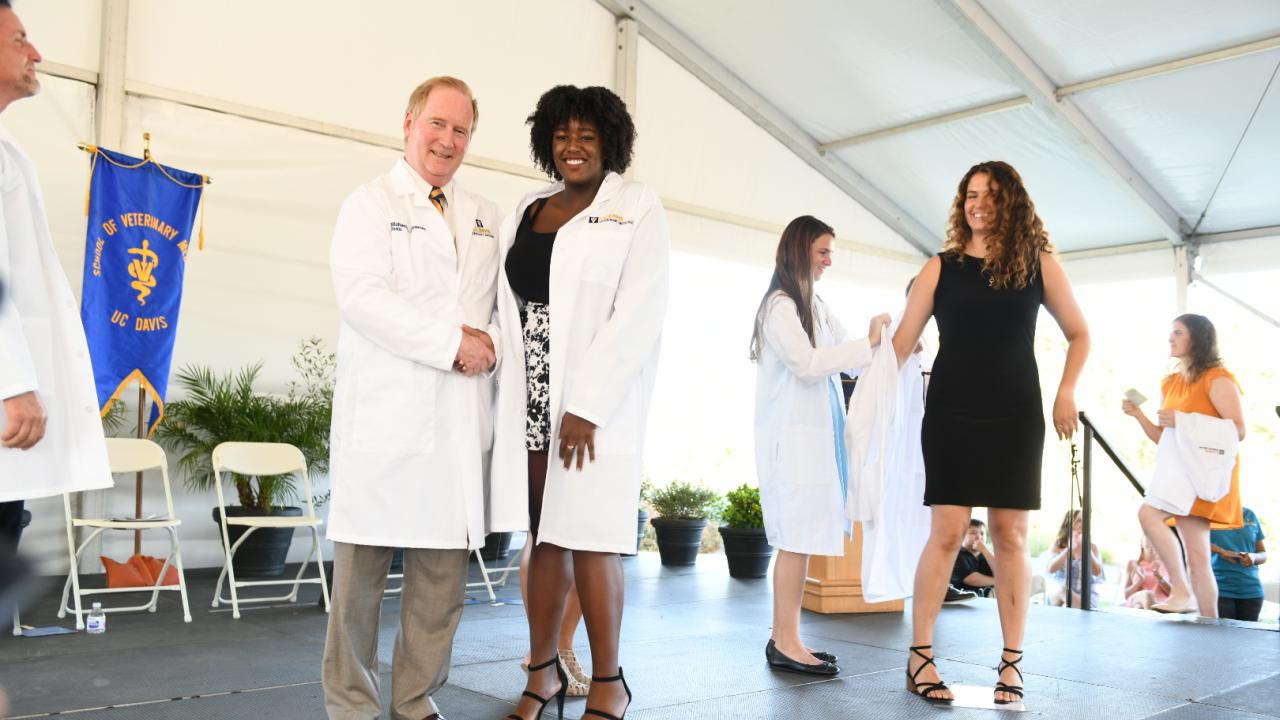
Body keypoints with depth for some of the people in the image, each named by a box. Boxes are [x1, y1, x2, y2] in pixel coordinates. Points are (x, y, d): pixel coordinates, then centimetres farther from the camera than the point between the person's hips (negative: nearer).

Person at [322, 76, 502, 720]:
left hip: (462, 418, 4)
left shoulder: (485, 218, 21)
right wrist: (453, 344, -13)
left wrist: (492, 342, -3)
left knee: (445, 569, 6)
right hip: (386, 415, -4)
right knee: (362, 569, 1)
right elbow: (362, 296, -10)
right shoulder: (371, 203, 5)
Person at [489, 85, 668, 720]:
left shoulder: (636, 207, 0)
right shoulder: (524, 212, 15)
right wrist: (508, 396, 0)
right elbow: (506, 307, 13)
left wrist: (588, 406, -16)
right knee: (544, 536, 8)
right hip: (530, 400, 5)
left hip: (597, 402, -4)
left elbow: (639, 313, -9)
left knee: (589, 538, -4)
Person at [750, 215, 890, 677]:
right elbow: (807, 363, -18)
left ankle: (785, 639, 13)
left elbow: (844, 359, 19)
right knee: (797, 539, -7)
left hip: (816, 433, 8)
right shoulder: (780, 305, -8)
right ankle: (785, 643, -1)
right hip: (792, 435, -8)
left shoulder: (815, 306, 17)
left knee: (802, 538, 8)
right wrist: (867, 343, -15)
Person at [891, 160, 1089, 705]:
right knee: (947, 532, -5)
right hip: (950, 415, -1)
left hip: (1016, 418, 1)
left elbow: (1079, 335, 14)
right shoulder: (941, 267, 3)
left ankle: (1011, 661, 11)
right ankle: (919, 656, 4)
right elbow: (902, 342, 2)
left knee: (1010, 535, 2)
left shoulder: (1038, 264, 5)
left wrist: (1066, 392, 1)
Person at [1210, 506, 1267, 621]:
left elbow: (1263, 554, 16)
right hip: (1219, 590, -4)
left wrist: (1254, 557, -6)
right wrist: (1221, 551, -22)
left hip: (1251, 590, 4)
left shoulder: (1250, 515, 13)